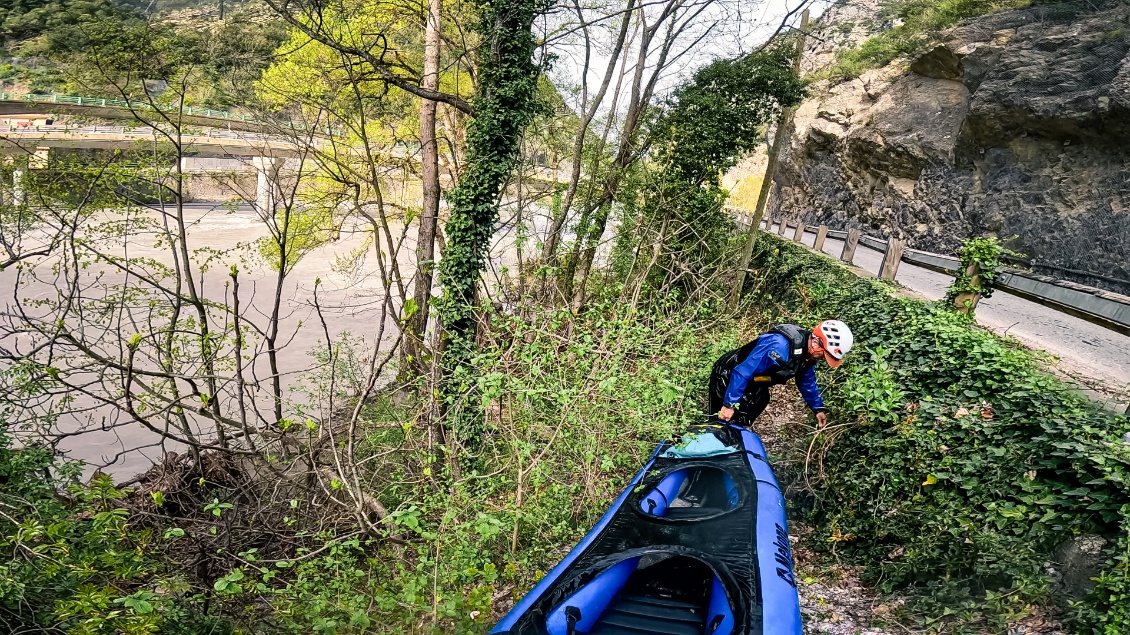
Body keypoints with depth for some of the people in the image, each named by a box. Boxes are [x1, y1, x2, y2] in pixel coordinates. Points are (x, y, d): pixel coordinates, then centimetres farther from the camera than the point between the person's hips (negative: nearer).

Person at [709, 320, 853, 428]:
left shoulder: (807, 350, -9)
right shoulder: (779, 346, -39)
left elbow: (807, 381, 13)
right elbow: (741, 372, -36)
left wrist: (818, 408, 16)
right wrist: (729, 404, -32)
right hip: (729, 376, -9)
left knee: (741, 424, 16)